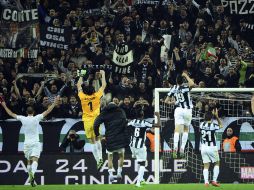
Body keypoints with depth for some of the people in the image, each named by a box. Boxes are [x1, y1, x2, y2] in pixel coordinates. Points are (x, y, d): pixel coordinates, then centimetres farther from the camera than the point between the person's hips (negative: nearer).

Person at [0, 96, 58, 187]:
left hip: (27, 143, 2)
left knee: (29, 161, 13)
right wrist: (55, 102, 2)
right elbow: (48, 111, -4)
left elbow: (11, 114, 9)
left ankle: (31, 179, 11)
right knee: (35, 160, -13)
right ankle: (32, 173, -41)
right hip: (35, 143, -2)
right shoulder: (36, 118, -6)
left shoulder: (23, 119, -1)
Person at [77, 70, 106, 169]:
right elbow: (103, 85, 5)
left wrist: (82, 76, 25)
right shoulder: (96, 96, -9)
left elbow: (78, 85, 10)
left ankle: (98, 160, -5)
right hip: (96, 120, 1)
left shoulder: (82, 97, -8)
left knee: (92, 142, 3)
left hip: (87, 121, -1)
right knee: (97, 139, 17)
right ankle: (100, 157, 2)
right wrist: (103, 74, 18)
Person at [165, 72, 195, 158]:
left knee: (177, 130, -9)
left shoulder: (173, 88, 3)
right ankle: (182, 148, 5)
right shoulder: (185, 88, -8)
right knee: (186, 130, 14)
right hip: (187, 110, -1)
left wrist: (171, 102, 32)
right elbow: (192, 84, -31)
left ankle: (175, 147, -31)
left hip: (178, 110, 1)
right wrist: (186, 76, -15)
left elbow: (166, 101, 8)